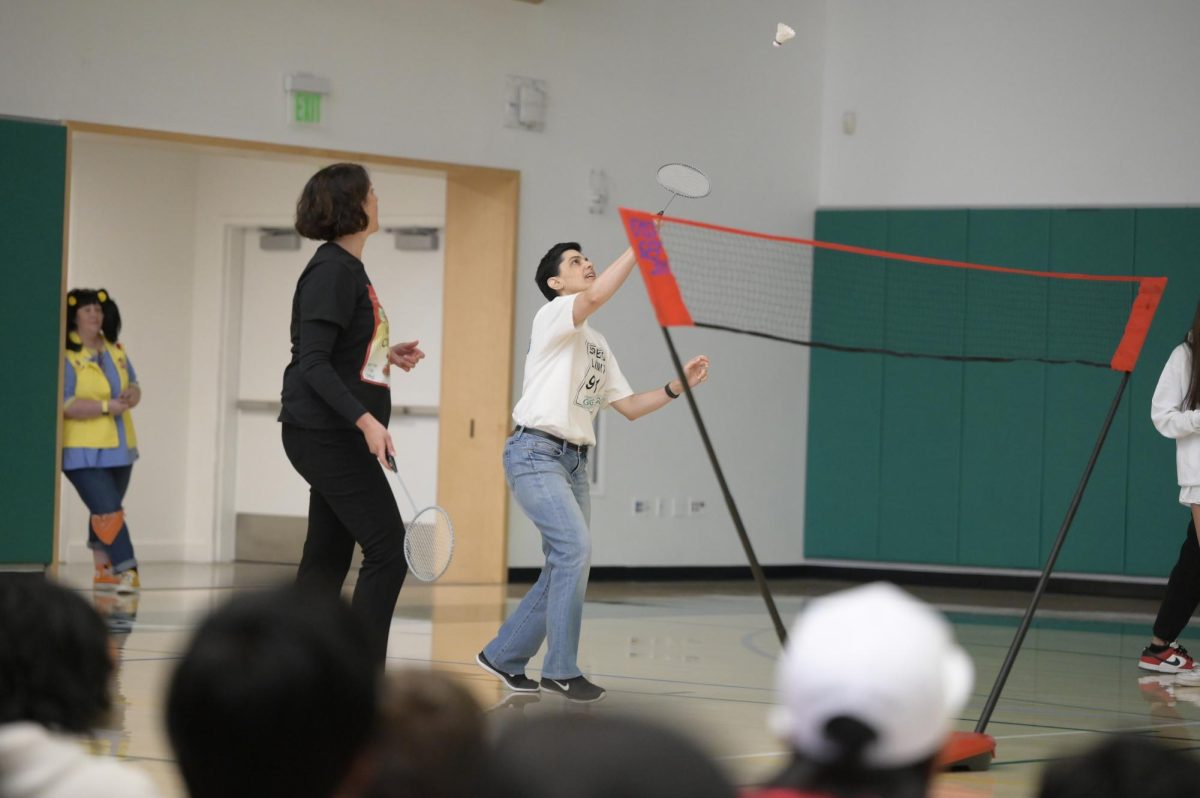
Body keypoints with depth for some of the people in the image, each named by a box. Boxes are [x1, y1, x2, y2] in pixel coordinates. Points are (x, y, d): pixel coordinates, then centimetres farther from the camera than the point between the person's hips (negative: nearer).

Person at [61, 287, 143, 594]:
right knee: (108, 511, -13)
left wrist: (132, 394, -5)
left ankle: (103, 571, 21)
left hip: (119, 448, 7)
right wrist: (107, 406, -22)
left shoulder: (115, 351, 10)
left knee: (106, 511, 13)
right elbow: (64, 404, -19)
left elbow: (133, 385, 20)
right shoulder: (66, 356, -12)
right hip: (83, 452, -7)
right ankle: (127, 571, -12)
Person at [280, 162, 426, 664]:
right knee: (388, 550, -10)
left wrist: (387, 357, 12)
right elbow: (313, 364, -20)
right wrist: (365, 420, -27)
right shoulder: (331, 272, -14)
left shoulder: (348, 269, 15)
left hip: (338, 438, 10)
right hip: (326, 433, -10)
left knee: (328, 557, 10)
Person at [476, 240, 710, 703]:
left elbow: (630, 407, 20)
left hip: (573, 461, 9)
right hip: (535, 452, -9)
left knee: (564, 568, 5)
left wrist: (679, 386, 7)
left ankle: (503, 657, 18)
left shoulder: (598, 346, 22)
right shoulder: (552, 317, -4)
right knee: (576, 547, -21)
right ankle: (561, 670, -16)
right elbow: (596, 296, -25)